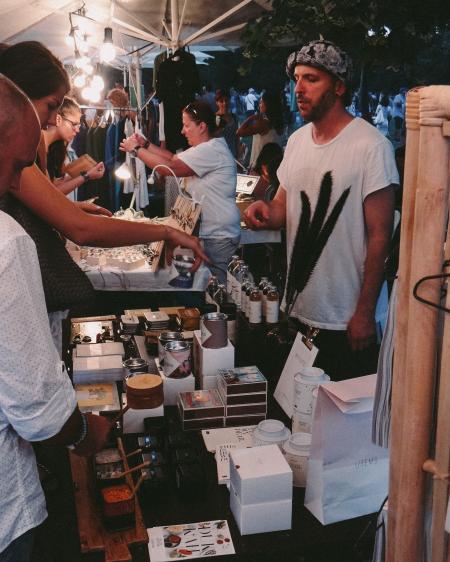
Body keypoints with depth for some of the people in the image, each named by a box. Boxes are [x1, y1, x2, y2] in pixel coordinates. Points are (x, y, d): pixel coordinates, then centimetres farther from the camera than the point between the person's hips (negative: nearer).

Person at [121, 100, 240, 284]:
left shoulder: (210, 150, -19)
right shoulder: (205, 148, 15)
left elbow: (169, 168, -22)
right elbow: (174, 158, 15)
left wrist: (137, 150, -12)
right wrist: (146, 144, 7)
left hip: (219, 236, -10)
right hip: (208, 232, 10)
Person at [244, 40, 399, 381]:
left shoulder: (371, 146, -14)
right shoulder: (297, 140, 8)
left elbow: (380, 235, -14)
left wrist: (365, 313, -15)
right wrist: (267, 212, -9)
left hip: (345, 321, -6)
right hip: (297, 312, 7)